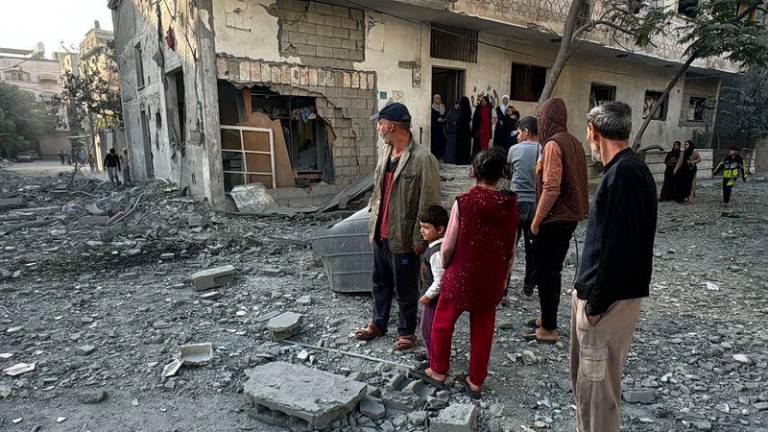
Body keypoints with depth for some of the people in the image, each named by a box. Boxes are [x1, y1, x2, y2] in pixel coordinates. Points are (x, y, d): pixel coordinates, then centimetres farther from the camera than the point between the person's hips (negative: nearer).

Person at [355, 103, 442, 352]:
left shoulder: (423, 159, -19)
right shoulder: (384, 150, 5)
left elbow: (428, 203, -17)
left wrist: (419, 239, -15)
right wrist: (373, 222, 14)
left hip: (403, 237, -7)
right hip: (380, 233, 7)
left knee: (405, 289, 10)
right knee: (380, 282, 22)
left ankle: (406, 331, 30)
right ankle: (378, 323, 41)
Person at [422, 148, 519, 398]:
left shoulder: (463, 202, -19)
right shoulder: (511, 204, -7)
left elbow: (447, 246, -13)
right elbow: (511, 250, 1)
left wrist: (445, 266, 7)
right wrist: (504, 278, 15)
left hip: (461, 276, -3)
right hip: (492, 280, 4)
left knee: (443, 323, 18)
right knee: (483, 329, 17)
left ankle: (438, 372, 32)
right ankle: (476, 382, 30)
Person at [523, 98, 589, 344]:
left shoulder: (553, 144, -17)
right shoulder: (574, 143, 9)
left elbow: (551, 188, -22)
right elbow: (574, 182, 14)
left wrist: (536, 220, -15)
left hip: (554, 219, -9)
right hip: (570, 216, 9)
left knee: (544, 273, 1)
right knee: (553, 270, 18)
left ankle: (549, 330, 9)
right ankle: (548, 318, 31)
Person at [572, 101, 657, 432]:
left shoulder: (625, 174, -19)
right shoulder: (626, 170, 12)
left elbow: (618, 248, -23)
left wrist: (596, 304, -18)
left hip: (610, 300, -10)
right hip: (599, 293, 10)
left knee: (597, 383, 5)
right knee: (586, 378, 21)